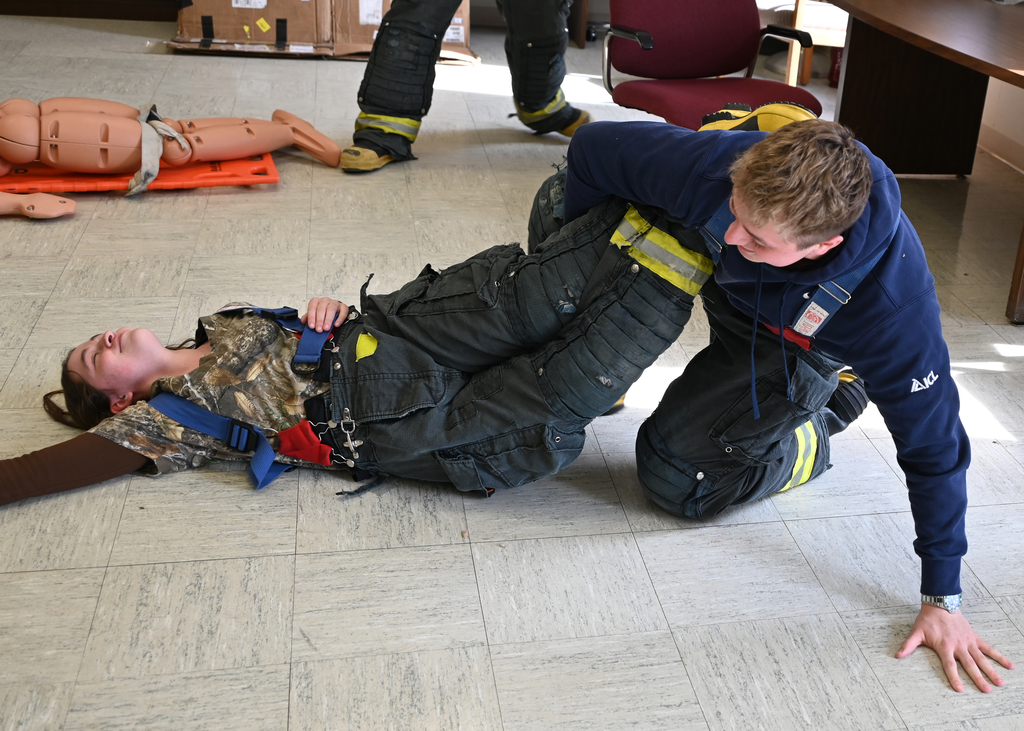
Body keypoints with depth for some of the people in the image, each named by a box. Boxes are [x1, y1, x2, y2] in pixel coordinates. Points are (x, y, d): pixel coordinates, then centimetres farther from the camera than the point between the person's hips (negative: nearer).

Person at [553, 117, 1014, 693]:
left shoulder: (894, 303, -45)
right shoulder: (716, 167, -42)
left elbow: (933, 444, -31)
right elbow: (595, 146, -23)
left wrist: (942, 601, -23)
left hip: (802, 344, -4)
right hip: (721, 282, 4)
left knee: (676, 477, -16)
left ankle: (813, 436, 11)